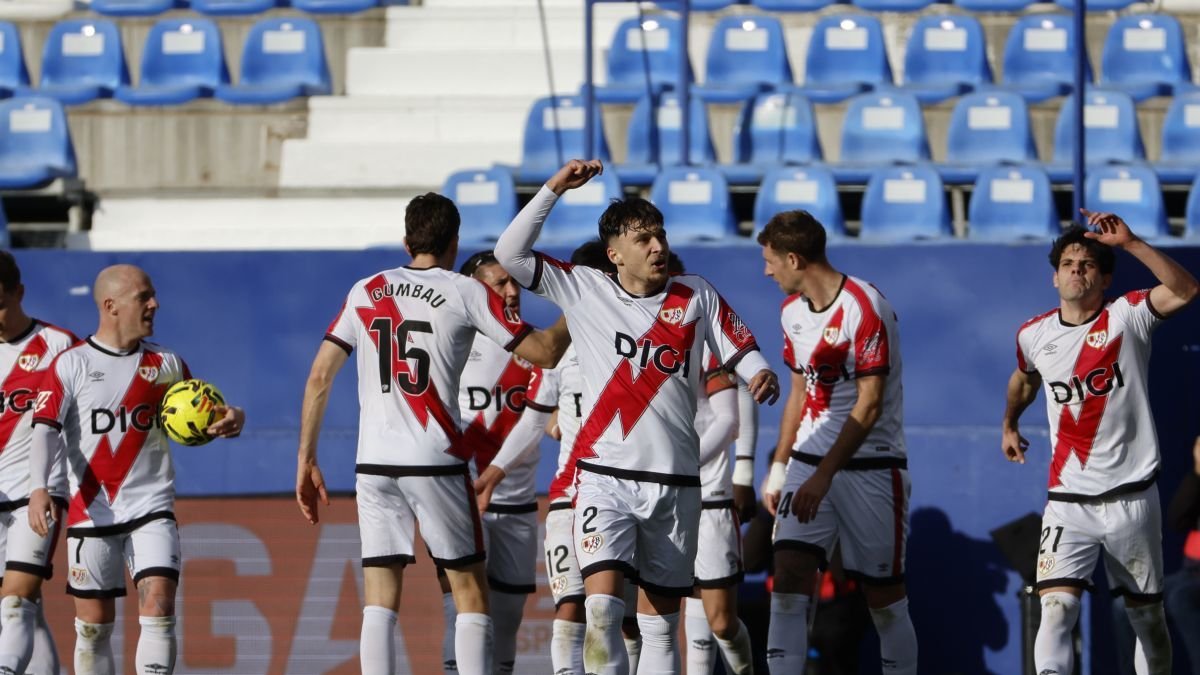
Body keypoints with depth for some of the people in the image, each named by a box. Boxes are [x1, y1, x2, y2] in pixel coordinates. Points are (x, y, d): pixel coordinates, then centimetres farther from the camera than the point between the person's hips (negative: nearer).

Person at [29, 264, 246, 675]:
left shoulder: (166, 364, 9)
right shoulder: (71, 365, -1)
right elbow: (46, 430, -9)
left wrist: (228, 421, -7)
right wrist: (38, 487, -26)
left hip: (151, 508, 1)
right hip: (91, 514, -1)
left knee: (159, 608, -15)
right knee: (93, 626, 5)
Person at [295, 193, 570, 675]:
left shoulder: (365, 291, 9)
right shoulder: (466, 292, 0)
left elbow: (320, 376, 6)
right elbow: (544, 352, 1)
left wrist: (306, 460, 11)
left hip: (373, 466, 3)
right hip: (437, 464, -3)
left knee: (379, 604, 2)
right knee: (471, 595, 6)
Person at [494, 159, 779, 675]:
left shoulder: (696, 297, 7)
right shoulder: (584, 290, 3)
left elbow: (740, 351, 8)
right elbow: (510, 256, -1)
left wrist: (761, 375, -15)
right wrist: (554, 189, -7)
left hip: (675, 483, 2)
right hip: (604, 475, -2)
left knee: (660, 623, 7)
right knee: (601, 608, -20)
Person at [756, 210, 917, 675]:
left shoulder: (864, 308, -15)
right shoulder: (792, 311, 11)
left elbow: (869, 405, -18)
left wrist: (824, 476, -21)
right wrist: (778, 469, 18)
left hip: (870, 466, -6)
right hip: (809, 461, 6)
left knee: (883, 593, 0)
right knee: (789, 573, -10)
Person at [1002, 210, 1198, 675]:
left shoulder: (1126, 318, -5)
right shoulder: (1034, 335, 5)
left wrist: (1129, 243, -31)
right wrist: (1009, 423, 21)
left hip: (1131, 496, -1)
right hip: (1068, 501, 1)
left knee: (1147, 617, 11)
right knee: (1056, 610, -19)